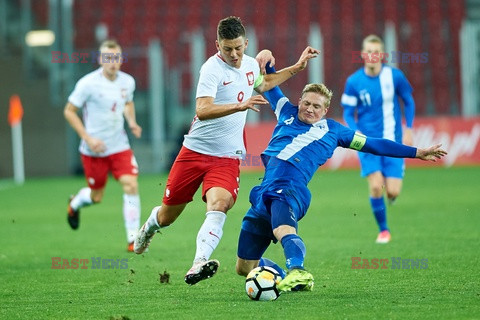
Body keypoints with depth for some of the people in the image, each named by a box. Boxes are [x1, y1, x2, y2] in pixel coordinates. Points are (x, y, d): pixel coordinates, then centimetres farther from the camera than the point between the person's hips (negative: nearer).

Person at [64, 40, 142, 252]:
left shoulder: (127, 82, 0)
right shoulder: (88, 84, -15)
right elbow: (69, 111, -8)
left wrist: (132, 123, 1)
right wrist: (88, 138, -16)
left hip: (120, 146, 3)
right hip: (94, 149, -3)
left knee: (131, 185, -15)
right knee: (96, 197, 8)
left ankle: (133, 239, -7)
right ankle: (75, 203, 46)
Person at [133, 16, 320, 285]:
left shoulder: (250, 64, 7)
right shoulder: (213, 69, -16)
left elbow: (263, 83, 34)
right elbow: (202, 111, -31)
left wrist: (296, 67, 28)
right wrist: (240, 105, -41)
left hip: (227, 158, 3)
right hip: (196, 151, -3)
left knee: (219, 205, -26)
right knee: (168, 216, 9)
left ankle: (199, 265, -39)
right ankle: (150, 226, 46)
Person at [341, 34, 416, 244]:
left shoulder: (395, 76, -5)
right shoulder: (354, 82, -5)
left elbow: (408, 102, 9)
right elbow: (348, 113, 3)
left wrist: (408, 130, 1)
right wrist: (356, 133, -15)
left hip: (393, 141, 0)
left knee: (393, 192, -8)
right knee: (375, 186, -17)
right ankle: (383, 230, 4)